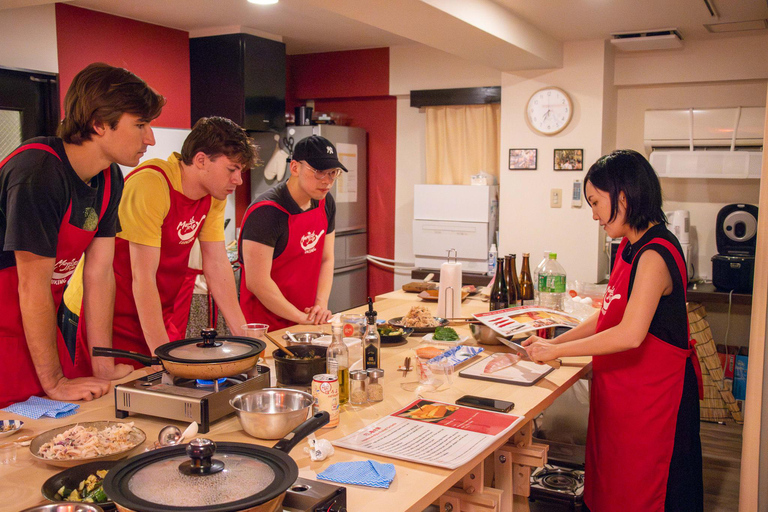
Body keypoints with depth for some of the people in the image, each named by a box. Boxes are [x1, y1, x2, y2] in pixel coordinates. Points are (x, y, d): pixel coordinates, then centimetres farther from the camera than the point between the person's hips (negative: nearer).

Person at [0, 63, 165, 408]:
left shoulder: (110, 179, 0)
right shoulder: (38, 172, -25)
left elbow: (100, 275, 1)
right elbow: (33, 286, -23)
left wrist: (104, 367, -1)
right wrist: (53, 383, -17)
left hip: (45, 325, 7)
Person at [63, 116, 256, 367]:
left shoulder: (215, 195, -1)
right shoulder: (151, 183, -23)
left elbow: (218, 267, 1)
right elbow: (143, 277, -25)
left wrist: (244, 336, -4)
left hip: (163, 315, 7)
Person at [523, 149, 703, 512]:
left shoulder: (654, 254, -22)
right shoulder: (631, 247, 9)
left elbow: (630, 334, -31)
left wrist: (556, 351, -22)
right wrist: (554, 341, 6)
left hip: (652, 395, -9)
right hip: (620, 388, 9)